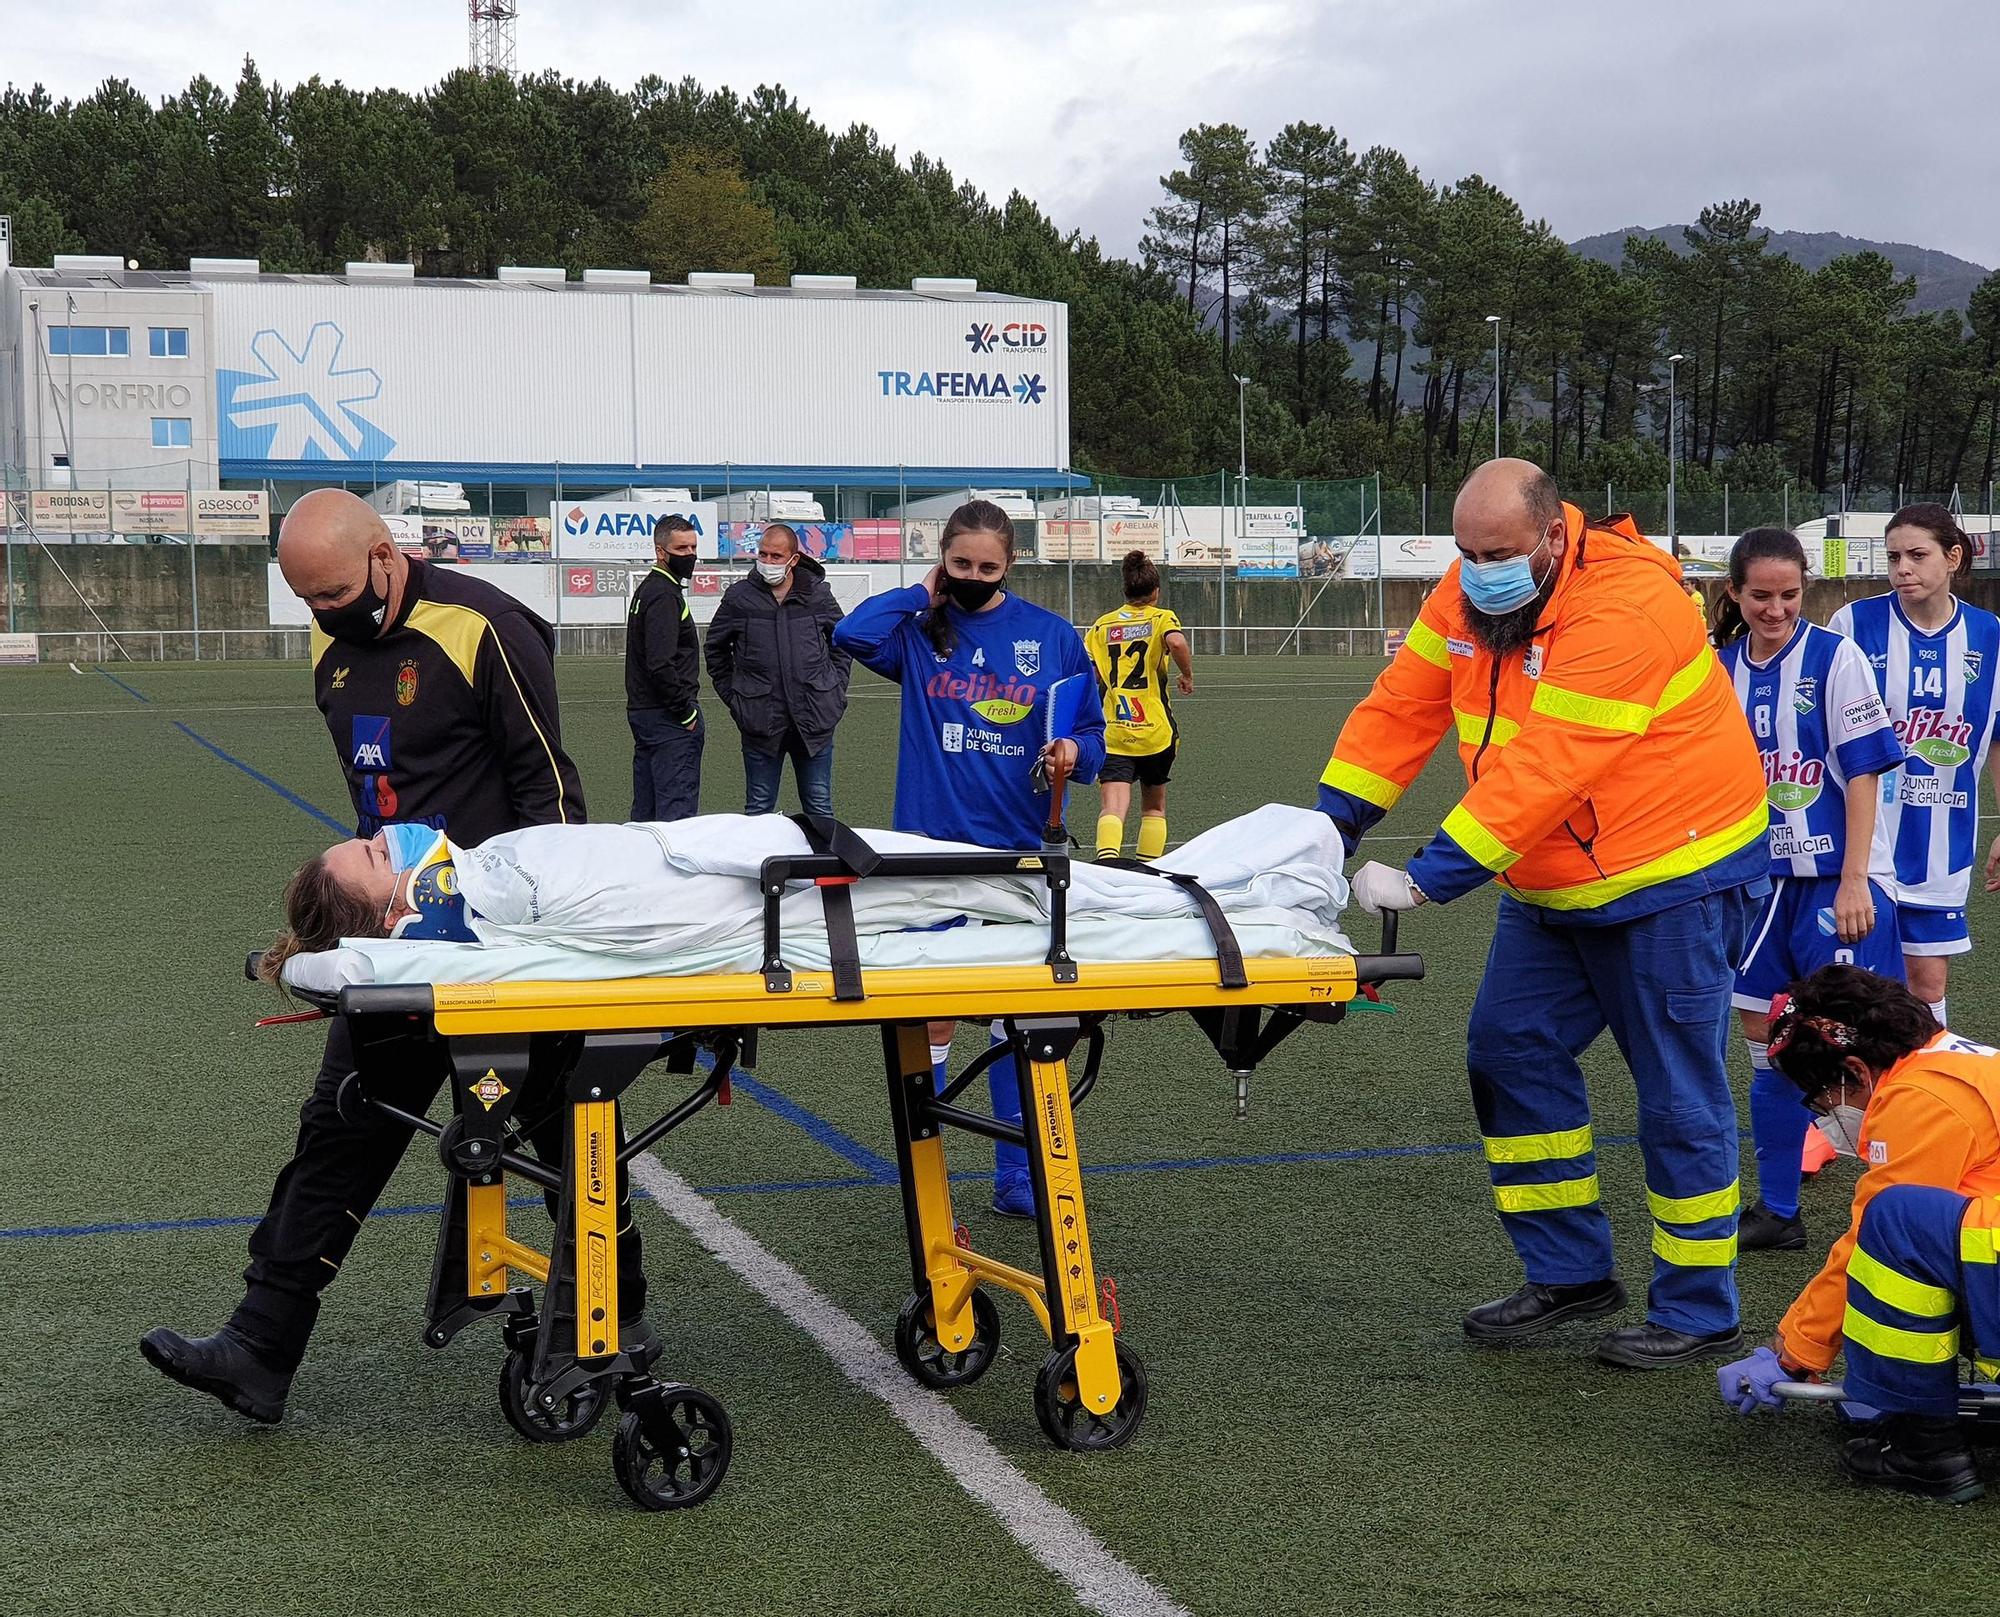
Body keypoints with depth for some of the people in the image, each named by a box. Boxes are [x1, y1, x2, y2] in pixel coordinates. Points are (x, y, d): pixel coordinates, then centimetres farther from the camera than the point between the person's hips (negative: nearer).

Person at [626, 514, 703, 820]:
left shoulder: (646, 589, 18)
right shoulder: (665, 595, -14)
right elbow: (661, 664, -23)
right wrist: (688, 711, -15)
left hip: (641, 712, 10)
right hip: (668, 719, -10)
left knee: (645, 812, 13)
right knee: (677, 812, -11)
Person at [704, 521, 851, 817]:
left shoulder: (818, 594, 2)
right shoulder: (739, 597, -1)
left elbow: (843, 643, 16)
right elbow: (716, 649, 13)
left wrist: (835, 693, 7)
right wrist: (733, 697, 7)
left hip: (814, 718, 1)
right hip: (761, 722, 0)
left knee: (819, 808, 9)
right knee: (758, 809, 7)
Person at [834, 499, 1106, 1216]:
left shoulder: (1052, 636, 4)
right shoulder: (920, 631, 3)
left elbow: (1092, 731, 9)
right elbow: (852, 633, -17)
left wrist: (1075, 751, -12)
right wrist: (923, 594, -6)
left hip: (1021, 853, 1)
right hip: (933, 847, -1)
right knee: (932, 1015, 4)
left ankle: (1017, 1175, 18)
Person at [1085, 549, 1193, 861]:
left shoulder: (1103, 624, 10)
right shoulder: (1163, 618, 3)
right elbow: (1176, 642, -20)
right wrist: (1188, 675, -4)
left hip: (1111, 733, 0)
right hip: (1155, 730, 0)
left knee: (1112, 807, -14)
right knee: (1154, 806, 20)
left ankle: (1107, 858, -40)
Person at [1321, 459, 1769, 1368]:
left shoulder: (1625, 609, -29)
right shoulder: (1472, 590, -3)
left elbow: (1543, 768, -33)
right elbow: (1403, 705, 1)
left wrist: (1428, 878, -34)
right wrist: (1331, 823, -8)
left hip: (1672, 882, -8)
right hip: (1555, 887, 8)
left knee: (1677, 1093, -1)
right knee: (1512, 1050, 6)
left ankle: (1698, 1311, 12)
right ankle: (1569, 1274, 18)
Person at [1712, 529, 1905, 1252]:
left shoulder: (1834, 657, -8)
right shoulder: (1720, 669, 5)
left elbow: (1863, 773, -10)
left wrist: (1853, 881, -15)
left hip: (1836, 880, -5)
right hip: (1761, 880, 5)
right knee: (1764, 1038, 9)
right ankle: (1777, 1212, 20)